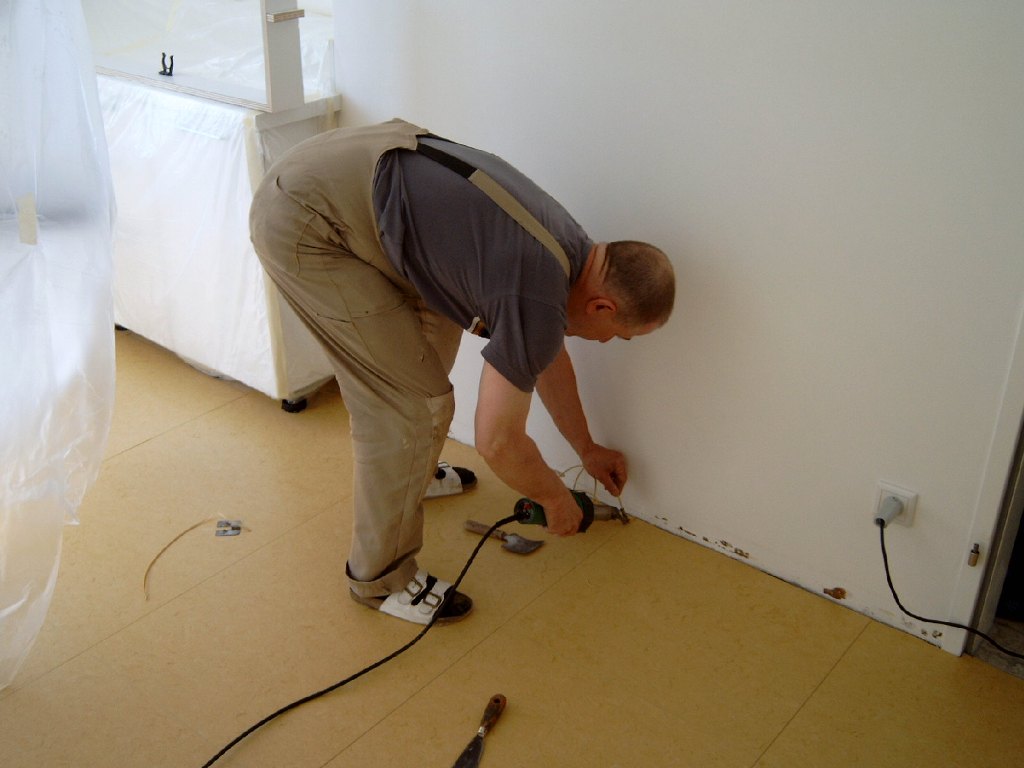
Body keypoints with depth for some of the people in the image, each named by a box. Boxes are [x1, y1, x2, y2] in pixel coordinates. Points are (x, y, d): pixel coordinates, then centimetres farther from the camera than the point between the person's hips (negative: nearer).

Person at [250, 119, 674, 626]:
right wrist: (555, 497, 8)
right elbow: (497, 441, -11)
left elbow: (547, 356, 27)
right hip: (301, 223, -10)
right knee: (414, 406, -6)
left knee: (437, 322, 25)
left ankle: (405, 472, 45)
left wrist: (587, 449, 37)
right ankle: (380, 577, 13)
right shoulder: (539, 299, -17)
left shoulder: (568, 251, 10)